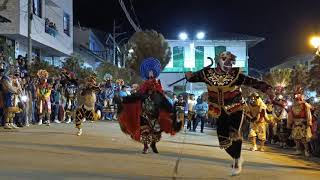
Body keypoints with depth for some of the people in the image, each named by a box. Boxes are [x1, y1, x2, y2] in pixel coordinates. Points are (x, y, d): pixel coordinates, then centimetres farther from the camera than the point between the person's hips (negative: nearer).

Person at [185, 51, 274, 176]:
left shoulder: (236, 75, -12)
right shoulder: (209, 73, -6)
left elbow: (252, 82, -15)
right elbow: (195, 76, -1)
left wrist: (266, 88, -29)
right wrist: (189, 76, -24)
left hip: (236, 110, -3)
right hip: (221, 113, 3)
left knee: (234, 134, -23)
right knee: (224, 141, 3)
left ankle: (237, 161, -1)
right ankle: (237, 158, 32)